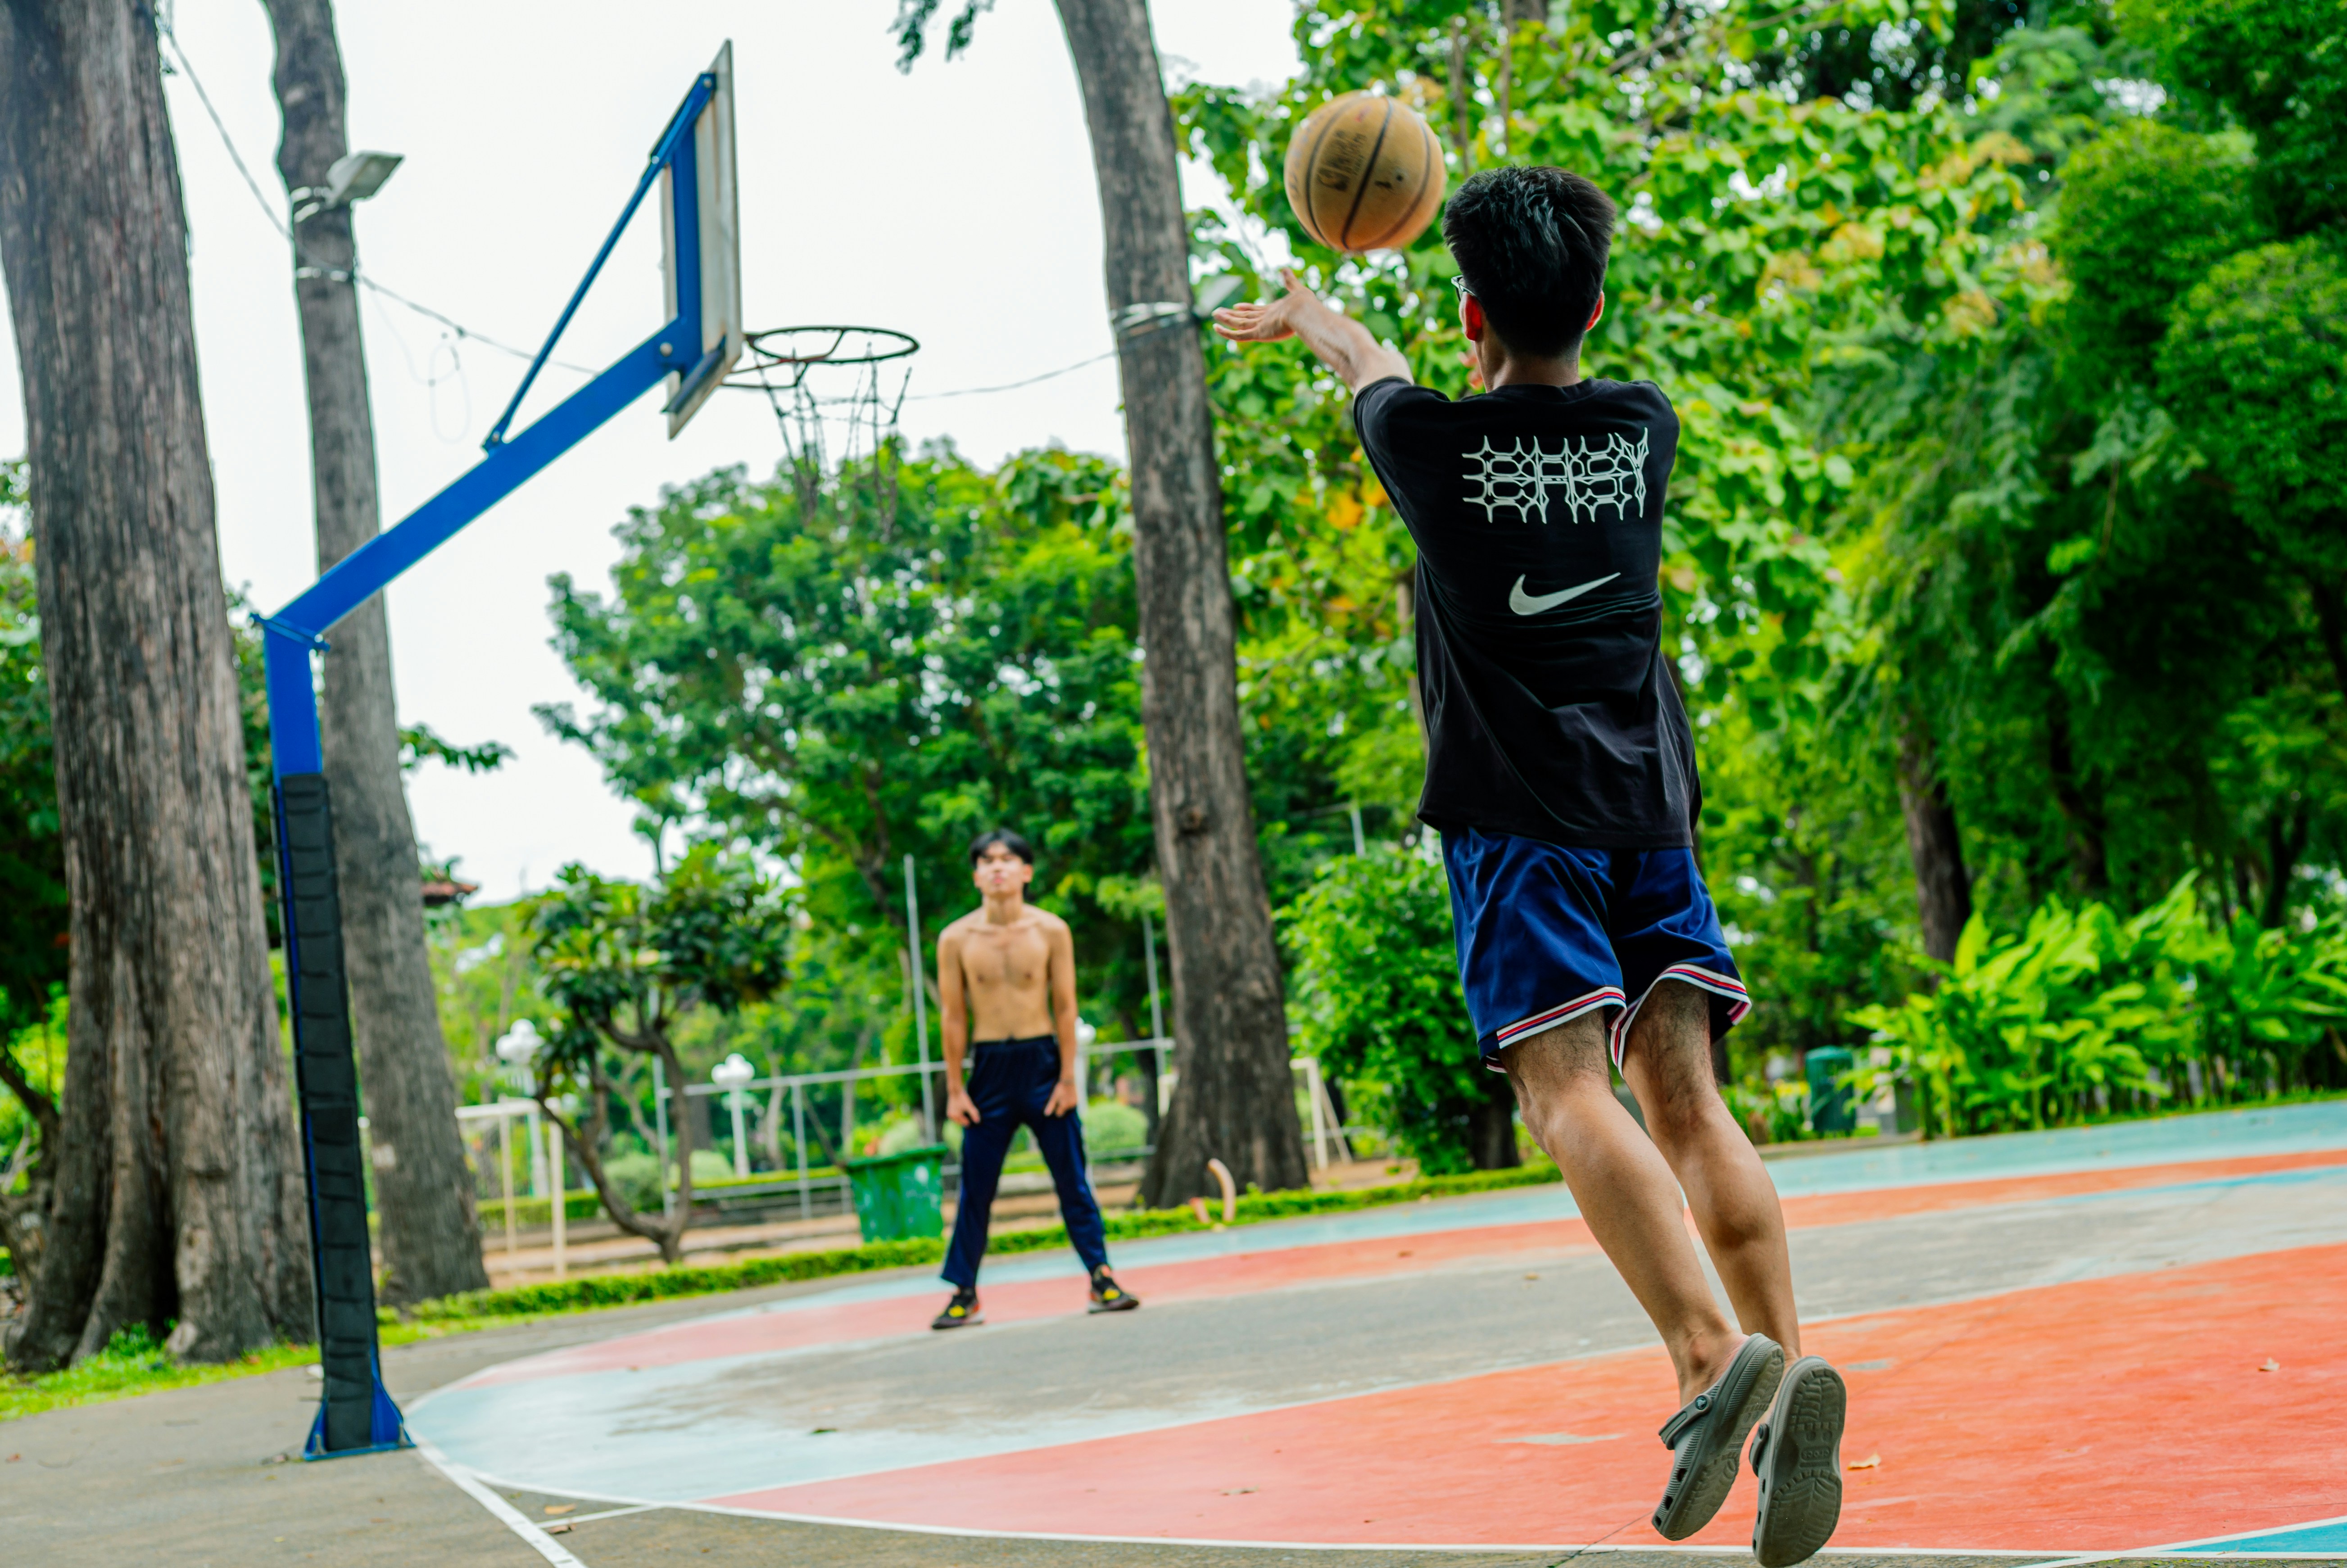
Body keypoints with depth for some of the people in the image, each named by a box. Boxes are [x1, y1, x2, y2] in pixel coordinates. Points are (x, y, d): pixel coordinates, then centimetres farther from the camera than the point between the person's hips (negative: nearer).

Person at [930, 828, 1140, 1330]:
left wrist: (1067, 1078, -5)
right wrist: (955, 1090, -1)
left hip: (1042, 1062, 0)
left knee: (1072, 1177, 1)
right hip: (989, 1067, 0)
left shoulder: (1051, 931, -2)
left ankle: (1102, 1280, 8)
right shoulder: (956, 939, -2)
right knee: (976, 1186, 3)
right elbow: (953, 1015, 2)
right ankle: (964, 1295, 12)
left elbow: (1065, 1006, -1)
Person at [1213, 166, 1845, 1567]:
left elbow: (1372, 367, 21)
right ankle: (1786, 1365, -14)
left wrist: (1307, 315, 46)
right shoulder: (1647, 425, 9)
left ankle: (1714, 1354, -31)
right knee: (1686, 1093, 1)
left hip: (1516, 813, -4)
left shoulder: (1432, 439, -3)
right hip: (1650, 805, 4)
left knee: (1570, 1091, -13)